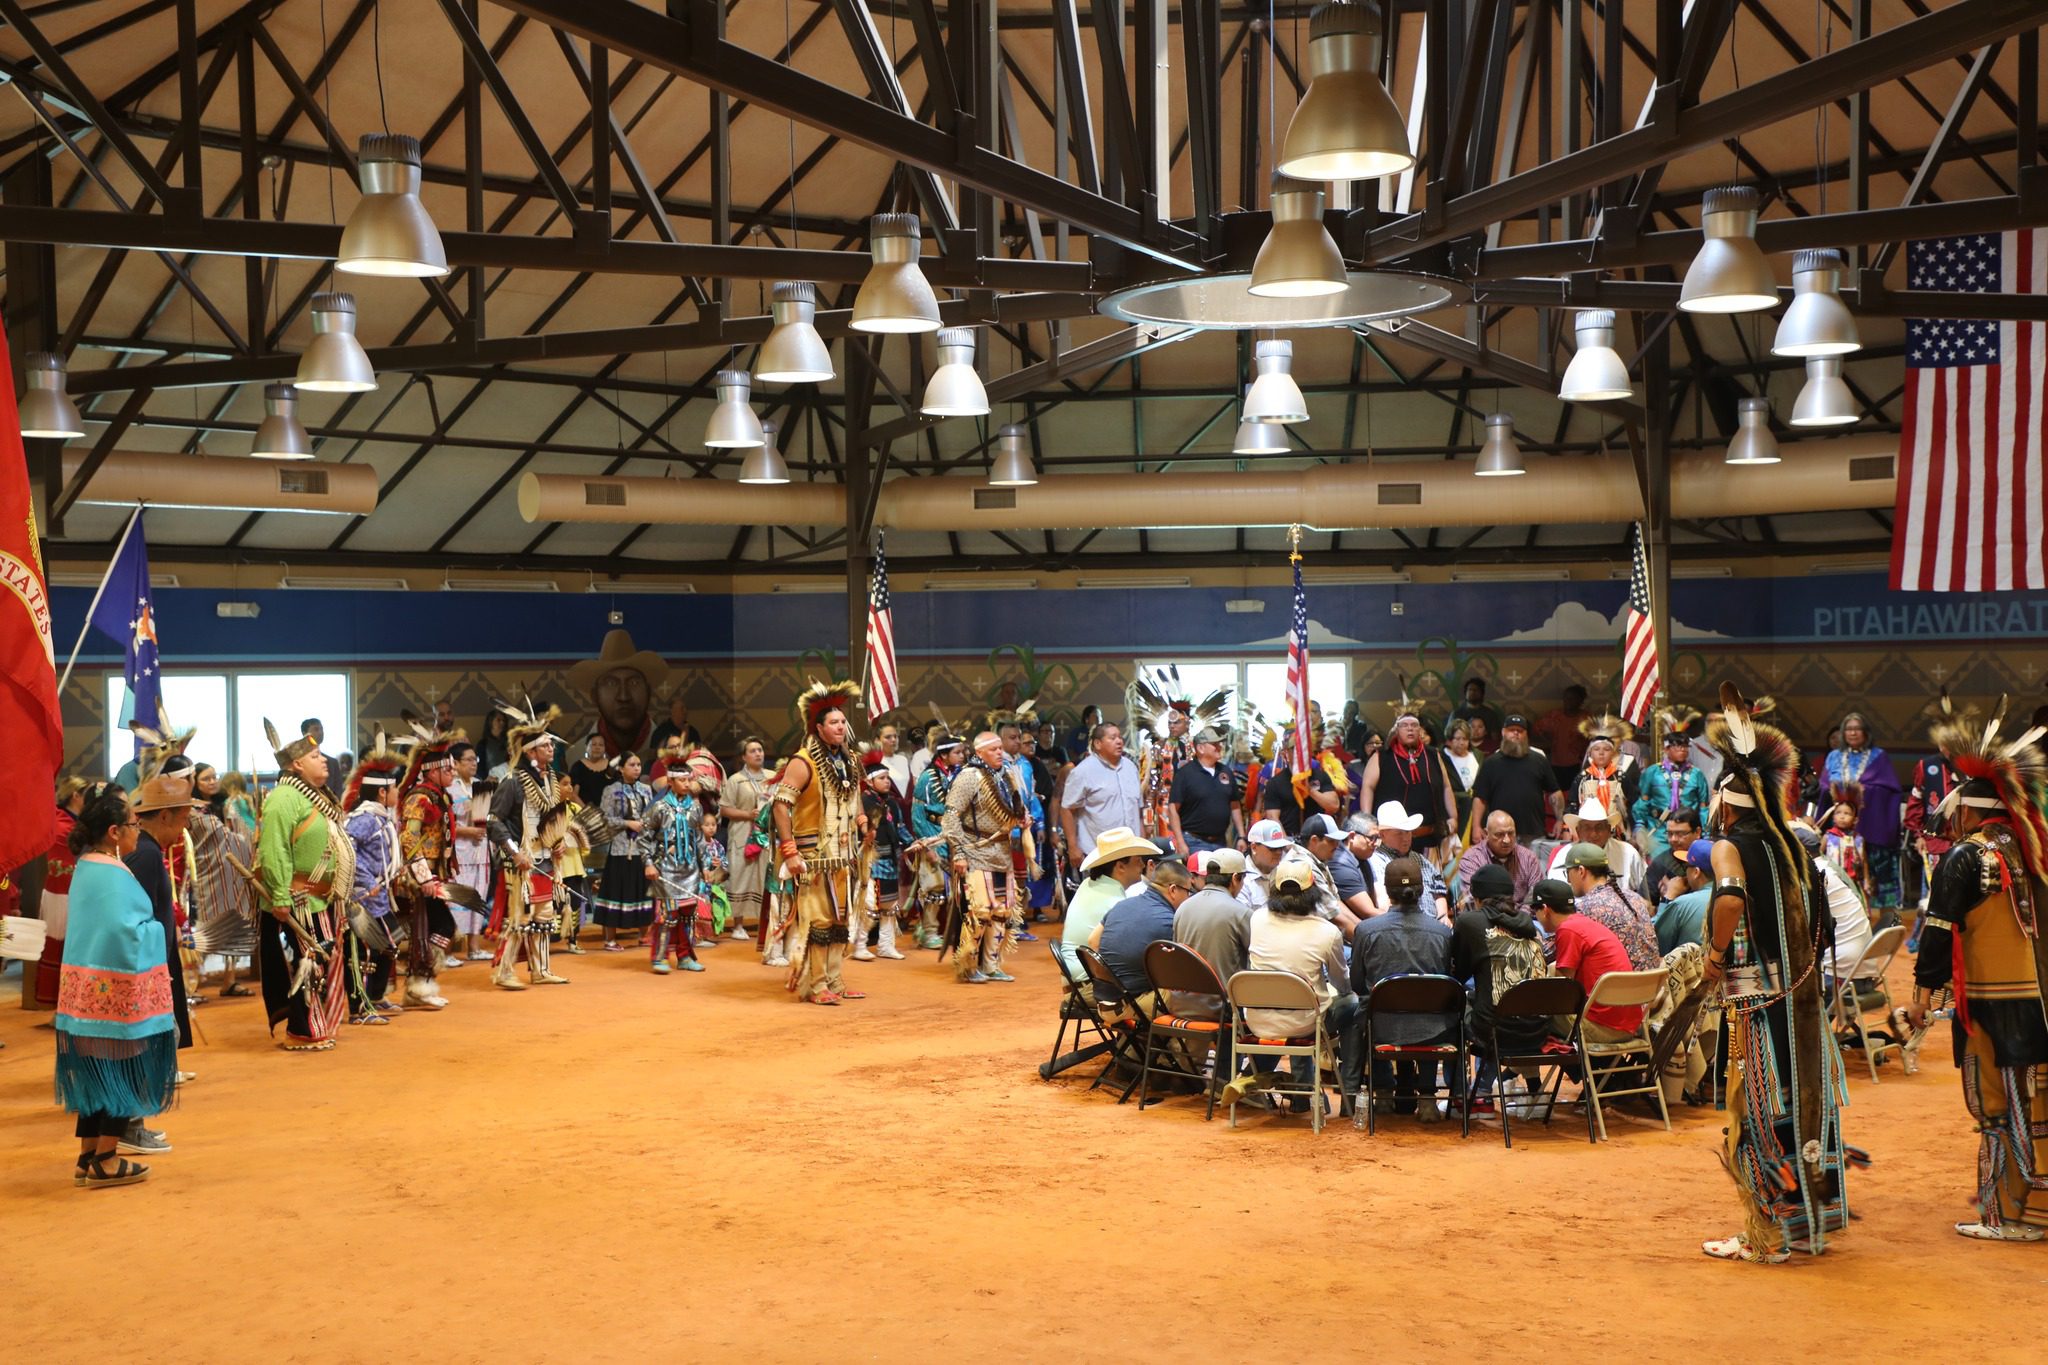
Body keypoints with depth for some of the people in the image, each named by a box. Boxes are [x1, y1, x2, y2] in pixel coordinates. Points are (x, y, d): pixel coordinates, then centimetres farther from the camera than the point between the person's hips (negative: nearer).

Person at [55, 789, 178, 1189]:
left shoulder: (85, 867, 11)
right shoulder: (113, 875, -19)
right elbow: (125, 932, -24)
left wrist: (146, 927, 16)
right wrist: (155, 931, -7)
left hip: (88, 988, 9)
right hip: (115, 991, -9)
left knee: (95, 1072, 14)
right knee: (120, 1072, 0)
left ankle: (88, 1156, 19)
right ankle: (105, 1162, 4)